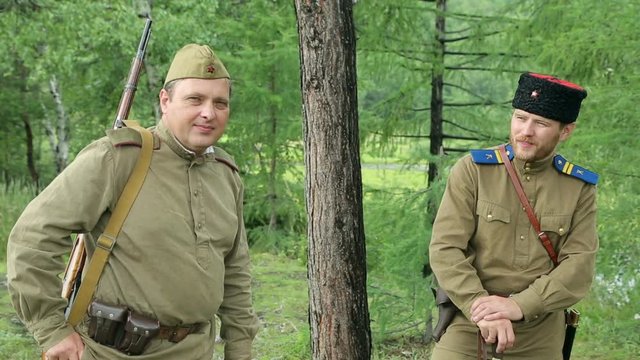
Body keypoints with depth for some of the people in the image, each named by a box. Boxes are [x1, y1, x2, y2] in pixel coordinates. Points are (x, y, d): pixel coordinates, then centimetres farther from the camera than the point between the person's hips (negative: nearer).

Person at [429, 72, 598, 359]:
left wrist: (520, 306, -19)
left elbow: (579, 266, -6)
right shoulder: (472, 170, -4)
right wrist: (481, 307, -22)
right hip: (470, 322, -2)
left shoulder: (580, 188, 2)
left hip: (541, 336, 2)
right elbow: (444, 249, -9)